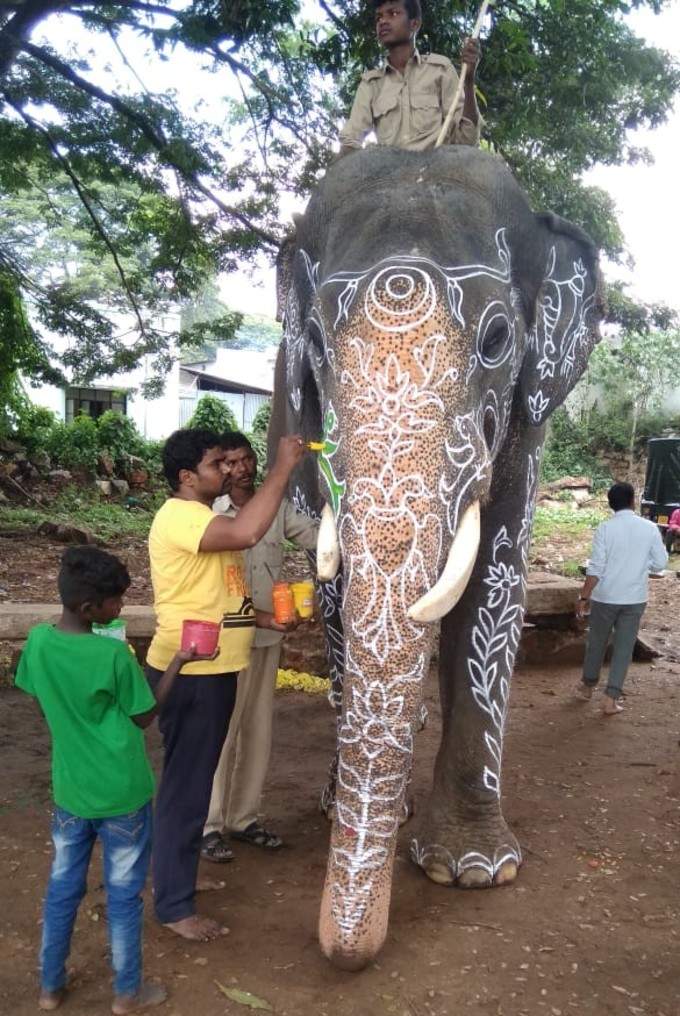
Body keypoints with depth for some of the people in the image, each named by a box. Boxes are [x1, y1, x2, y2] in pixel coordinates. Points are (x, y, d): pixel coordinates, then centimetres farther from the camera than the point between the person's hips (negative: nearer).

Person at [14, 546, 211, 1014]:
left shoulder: (38, 641, -10)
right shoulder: (115, 655, -24)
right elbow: (144, 716, -11)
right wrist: (179, 662, -6)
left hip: (69, 790, 5)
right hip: (122, 794, -4)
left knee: (62, 887, 21)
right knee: (124, 894, 12)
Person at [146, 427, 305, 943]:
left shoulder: (206, 517, 14)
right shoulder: (179, 516, -19)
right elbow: (248, 533, -37)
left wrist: (262, 616, 9)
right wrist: (283, 468, -28)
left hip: (213, 671, 10)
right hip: (189, 674, -10)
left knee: (197, 782, 20)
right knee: (186, 786, 0)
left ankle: (180, 873, 36)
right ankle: (173, 904, 14)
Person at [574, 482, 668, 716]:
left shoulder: (605, 528, -11)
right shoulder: (650, 528, -5)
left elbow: (596, 568, -14)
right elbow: (660, 563, 0)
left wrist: (584, 597, -7)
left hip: (605, 597, -1)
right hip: (635, 599, 1)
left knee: (596, 642, 17)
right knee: (624, 647, 8)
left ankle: (587, 686, 34)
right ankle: (611, 698, 7)